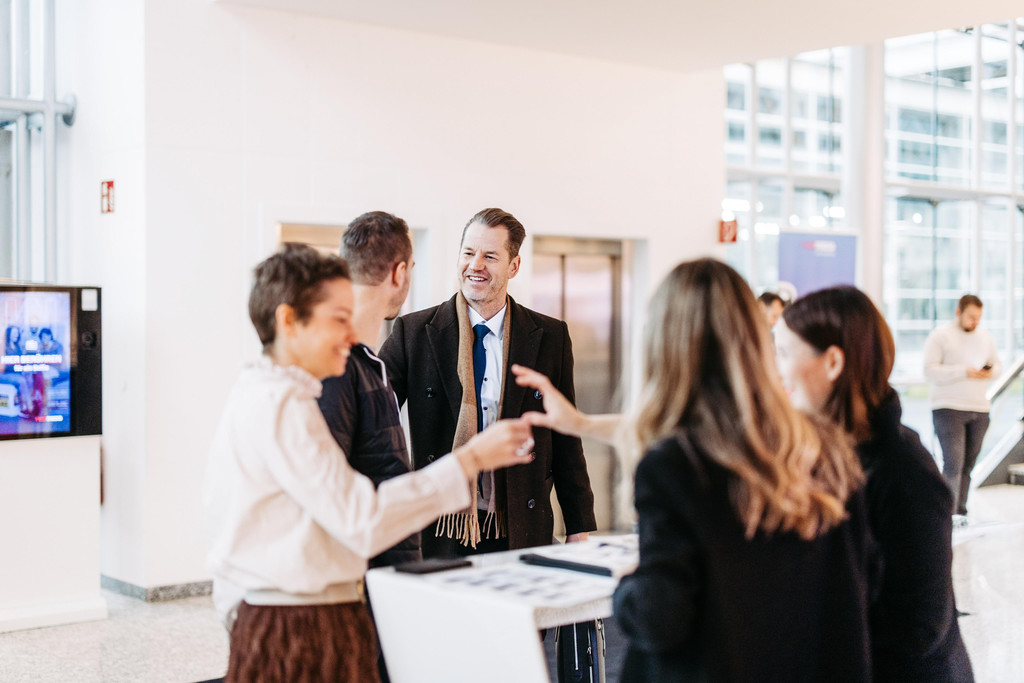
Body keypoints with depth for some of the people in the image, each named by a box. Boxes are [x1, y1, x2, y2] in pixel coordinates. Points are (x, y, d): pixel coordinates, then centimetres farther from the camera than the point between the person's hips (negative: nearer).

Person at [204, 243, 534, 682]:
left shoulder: (252, 394, 12)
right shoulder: (282, 406, -18)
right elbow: (363, 521, -23)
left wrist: (245, 624, 21)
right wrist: (470, 460, -20)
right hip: (305, 634, -10)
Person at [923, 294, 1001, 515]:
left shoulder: (985, 337, 15)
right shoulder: (940, 336, -4)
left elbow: (997, 364, 22)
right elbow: (930, 371, -12)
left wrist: (991, 371, -3)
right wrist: (965, 372, -19)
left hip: (979, 410, 6)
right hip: (948, 408, -5)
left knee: (968, 465, 6)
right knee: (953, 464, -13)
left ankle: (960, 512, 12)